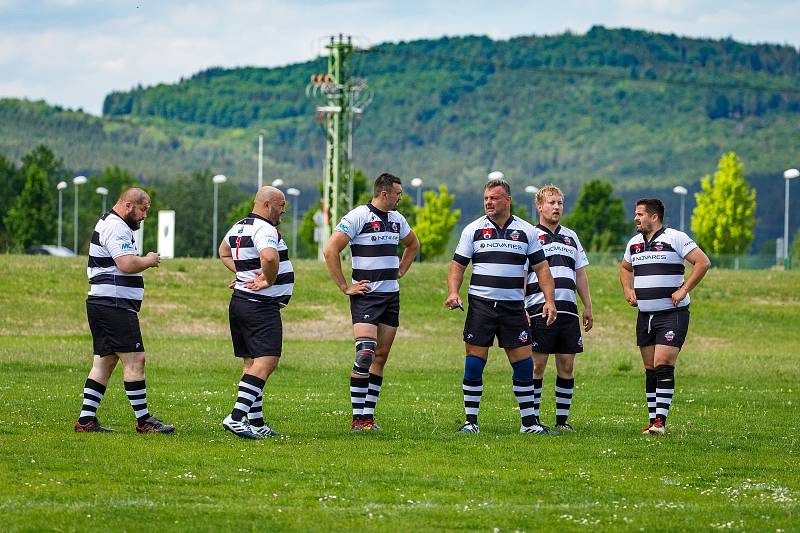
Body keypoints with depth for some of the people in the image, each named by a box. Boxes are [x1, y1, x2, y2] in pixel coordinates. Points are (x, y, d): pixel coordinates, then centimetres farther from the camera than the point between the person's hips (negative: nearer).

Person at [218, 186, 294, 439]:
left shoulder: (239, 227, 14)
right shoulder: (265, 229, -16)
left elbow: (224, 252, 33)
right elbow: (269, 257, -36)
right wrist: (269, 281, -18)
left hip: (240, 302, 10)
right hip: (262, 305, -10)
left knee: (251, 363, 12)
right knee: (266, 361, -14)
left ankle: (256, 422, 15)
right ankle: (237, 417, -24)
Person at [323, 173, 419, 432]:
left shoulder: (396, 219, 13)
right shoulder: (358, 217, -10)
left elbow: (413, 244, 33)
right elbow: (330, 251, -14)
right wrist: (345, 287, -12)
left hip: (391, 295, 7)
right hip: (366, 295, -7)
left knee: (381, 356, 6)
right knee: (366, 353, -17)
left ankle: (368, 415, 10)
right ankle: (358, 418, -13)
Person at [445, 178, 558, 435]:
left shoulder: (526, 231, 6)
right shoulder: (473, 230, 5)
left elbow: (541, 267, 9)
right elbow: (458, 265, 6)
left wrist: (549, 300, -2)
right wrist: (453, 292, -11)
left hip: (513, 307, 1)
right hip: (480, 305, -1)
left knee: (523, 363, -1)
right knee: (474, 362, -4)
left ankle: (529, 421, 9)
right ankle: (471, 421, 3)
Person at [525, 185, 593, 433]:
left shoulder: (570, 237, 18)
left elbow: (580, 274, 22)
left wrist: (587, 306, 16)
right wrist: (521, 309, -12)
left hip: (568, 310, 5)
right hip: (540, 308, -5)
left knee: (567, 365, 3)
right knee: (537, 365, -4)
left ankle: (562, 419, 7)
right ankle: (532, 418, 1)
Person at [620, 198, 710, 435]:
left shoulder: (675, 238, -8)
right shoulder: (635, 242, 13)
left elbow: (703, 262, -12)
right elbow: (625, 268, 32)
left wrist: (683, 290, -15)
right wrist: (628, 289, 13)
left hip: (672, 314, -7)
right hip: (645, 315, 7)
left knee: (663, 365, -15)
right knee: (650, 369, 7)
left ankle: (661, 421, -17)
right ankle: (653, 419, 12)